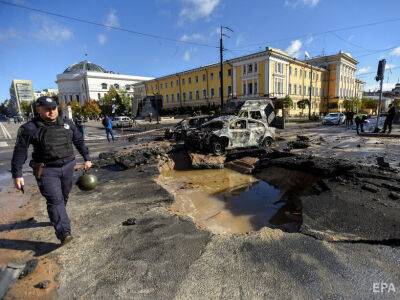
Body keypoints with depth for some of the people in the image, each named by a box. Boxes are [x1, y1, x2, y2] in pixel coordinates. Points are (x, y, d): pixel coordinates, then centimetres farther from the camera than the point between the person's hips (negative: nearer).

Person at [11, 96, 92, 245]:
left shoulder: (67, 124, 4)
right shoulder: (29, 128, -7)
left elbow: (79, 142, 12)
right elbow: (20, 152, -5)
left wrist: (87, 158, 11)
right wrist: (17, 175, -7)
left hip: (68, 166, 4)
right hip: (47, 170, -4)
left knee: (63, 197, 16)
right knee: (55, 200, -10)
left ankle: (56, 219, 40)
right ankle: (64, 232, -10)